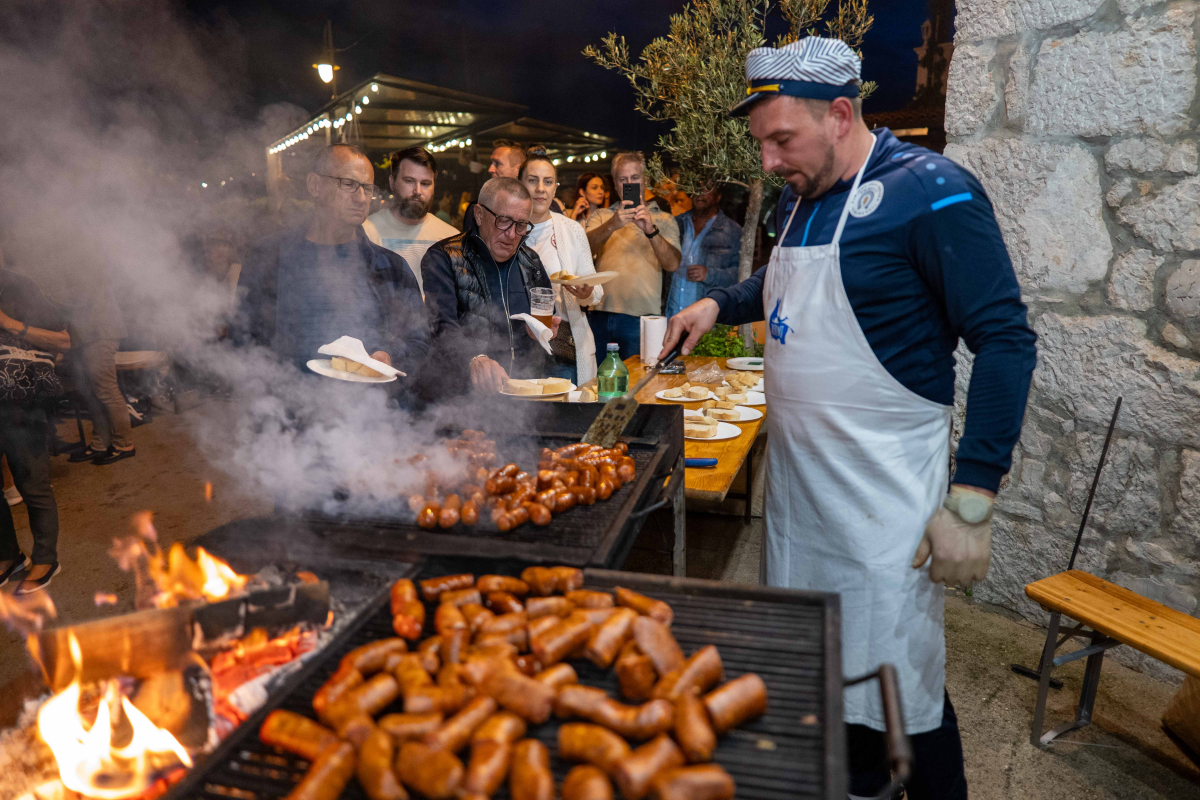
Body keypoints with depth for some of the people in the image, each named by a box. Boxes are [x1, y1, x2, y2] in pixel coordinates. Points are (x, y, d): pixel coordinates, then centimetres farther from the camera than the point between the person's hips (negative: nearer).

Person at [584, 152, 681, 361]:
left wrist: (651, 230, -21)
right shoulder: (600, 217, 15)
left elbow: (672, 264, -6)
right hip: (600, 315, 1)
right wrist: (612, 225, -24)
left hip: (640, 317, -1)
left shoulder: (663, 219, 11)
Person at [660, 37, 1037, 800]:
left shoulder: (931, 191, -13)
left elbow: (1006, 340, -15)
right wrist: (720, 302, 10)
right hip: (797, 475, 7)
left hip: (883, 491, -7)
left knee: (900, 677, 4)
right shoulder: (801, 196, 9)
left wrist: (972, 499, -19)